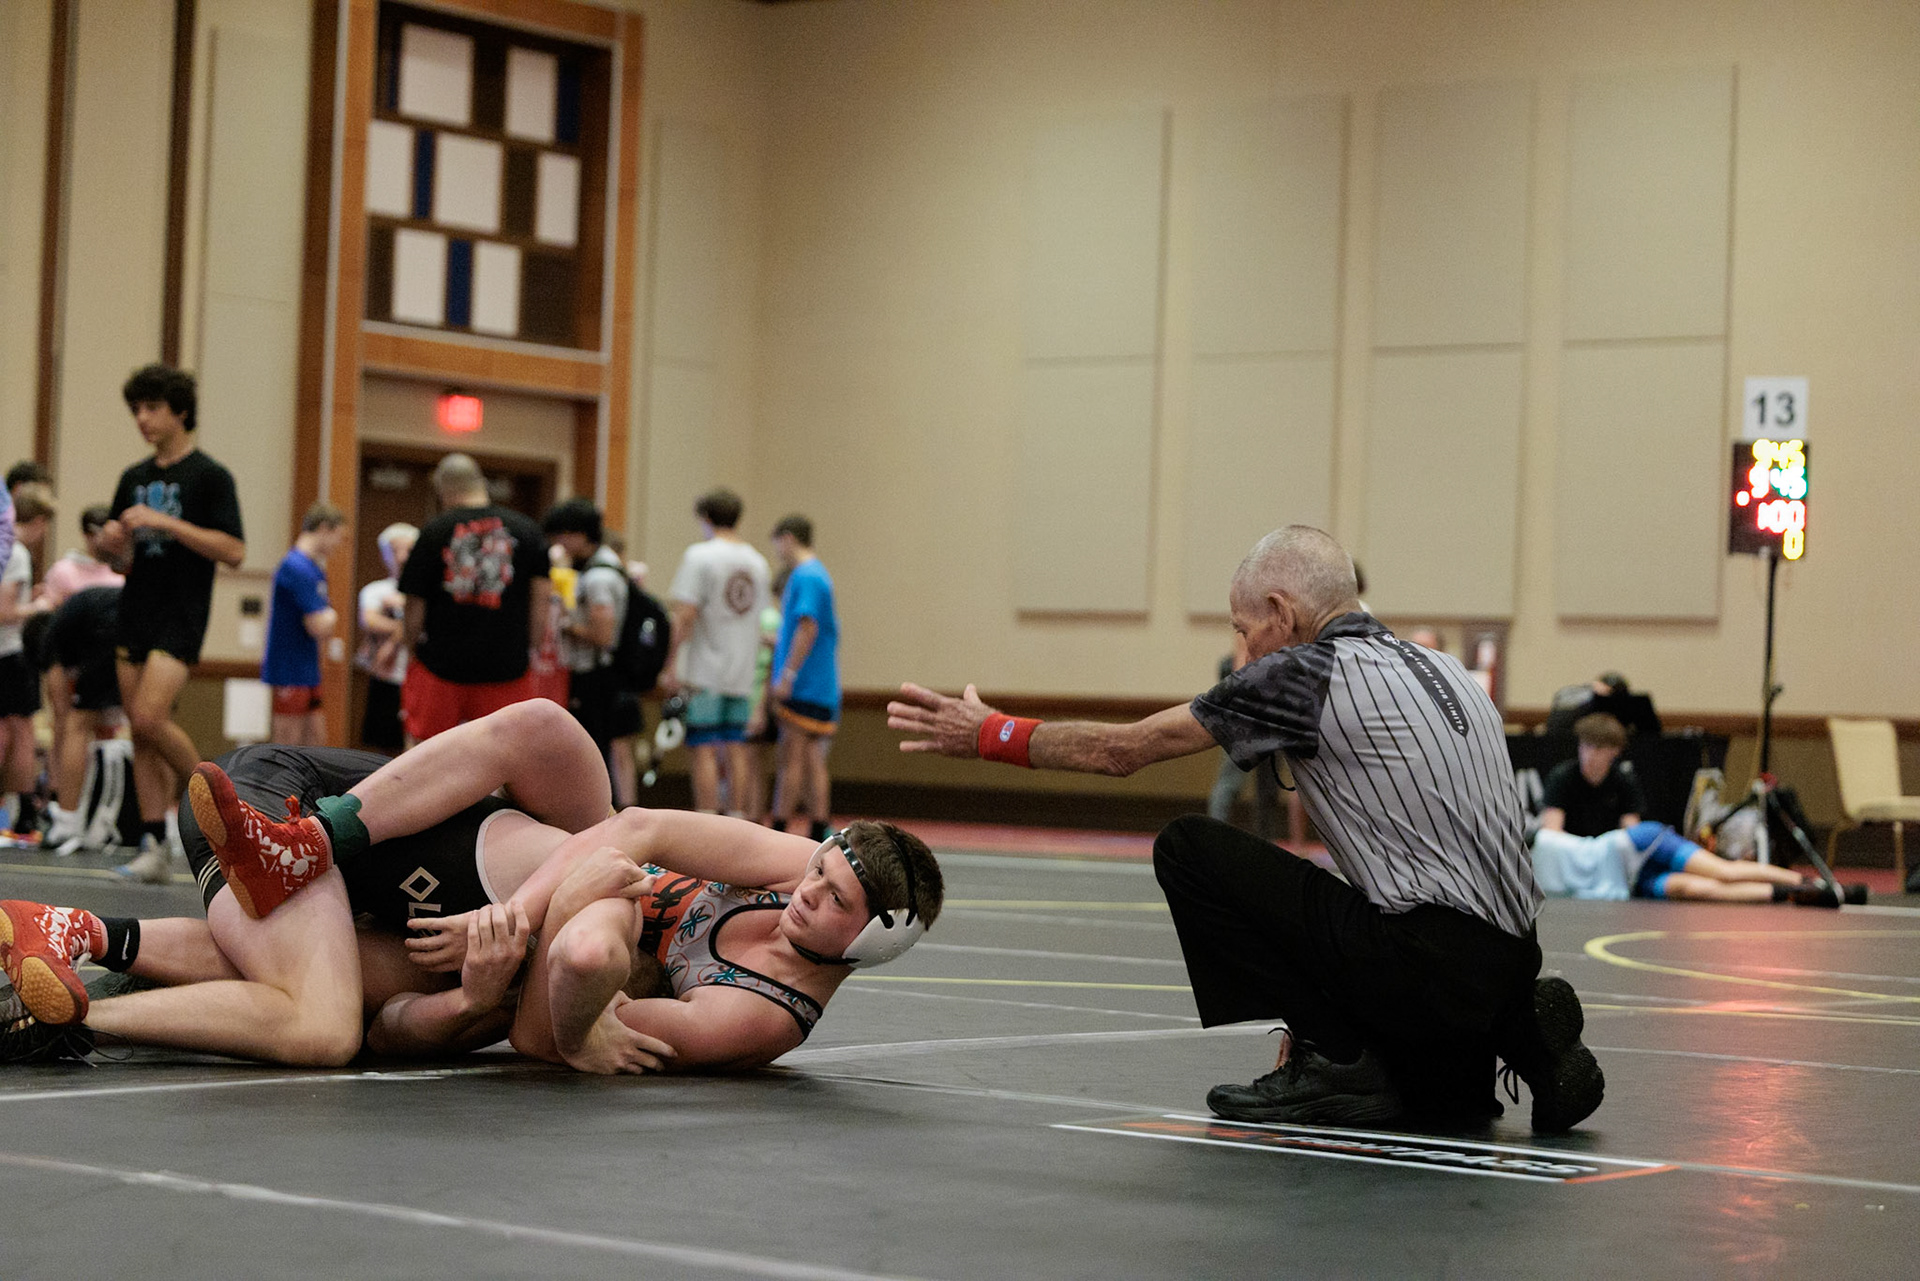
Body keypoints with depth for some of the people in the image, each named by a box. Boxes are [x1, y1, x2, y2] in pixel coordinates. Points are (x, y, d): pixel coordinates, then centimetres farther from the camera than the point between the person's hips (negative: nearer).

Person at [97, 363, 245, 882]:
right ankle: (155, 845, 6)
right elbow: (118, 547, 23)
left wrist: (165, 522, -18)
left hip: (180, 616, -7)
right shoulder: (134, 478, 14)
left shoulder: (209, 476, -5)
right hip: (135, 611, 7)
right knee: (140, 733, 3)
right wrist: (112, 539, -1)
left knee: (149, 718, -20)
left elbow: (234, 551, -13)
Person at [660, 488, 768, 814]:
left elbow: (685, 615, -14)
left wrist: (671, 665, -12)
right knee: (736, 750, 8)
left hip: (705, 675, -6)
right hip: (743, 675, 6)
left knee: (704, 750, -5)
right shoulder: (757, 561, 11)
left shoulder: (700, 555, -9)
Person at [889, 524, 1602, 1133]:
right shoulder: (1441, 669, 17)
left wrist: (990, 734, 13)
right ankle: (1523, 1041, 8)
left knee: (1189, 851, -2)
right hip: (1507, 961, 9)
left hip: (1428, 960, -9)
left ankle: (1335, 1062, 1)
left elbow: (1123, 750, -1)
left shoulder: (1309, 673, -7)